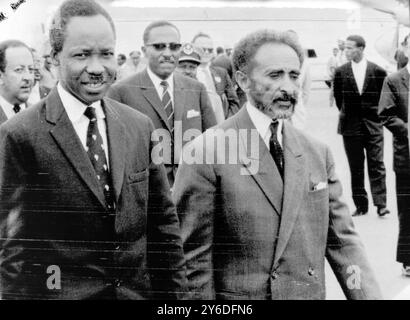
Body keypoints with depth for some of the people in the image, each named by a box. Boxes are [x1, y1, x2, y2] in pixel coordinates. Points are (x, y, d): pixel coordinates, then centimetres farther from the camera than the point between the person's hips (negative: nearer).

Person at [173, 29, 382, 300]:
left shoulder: (318, 153, 1)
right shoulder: (206, 153, -15)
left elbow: (342, 240, 1)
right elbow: (193, 258, -14)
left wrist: (368, 295, -9)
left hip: (312, 292, 5)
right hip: (238, 299, -5)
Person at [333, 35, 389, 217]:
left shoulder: (378, 71, -3)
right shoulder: (341, 72, 1)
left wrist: (376, 114, 8)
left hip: (373, 125, -1)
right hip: (350, 126, 2)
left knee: (376, 165, -3)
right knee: (355, 168, 6)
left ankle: (380, 204, 1)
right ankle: (361, 205, 13)